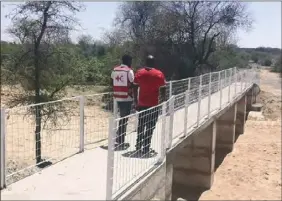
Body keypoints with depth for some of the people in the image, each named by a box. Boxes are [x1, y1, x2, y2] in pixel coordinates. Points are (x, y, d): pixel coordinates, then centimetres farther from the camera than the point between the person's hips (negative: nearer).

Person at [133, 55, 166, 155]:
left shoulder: (139, 73, 1)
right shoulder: (159, 74, -5)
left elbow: (135, 88, 2)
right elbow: (163, 90, -5)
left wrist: (136, 101, 9)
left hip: (141, 104, 3)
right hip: (153, 105, -3)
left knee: (140, 126, 17)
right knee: (150, 127, 4)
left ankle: (138, 146, 21)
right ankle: (146, 148, 5)